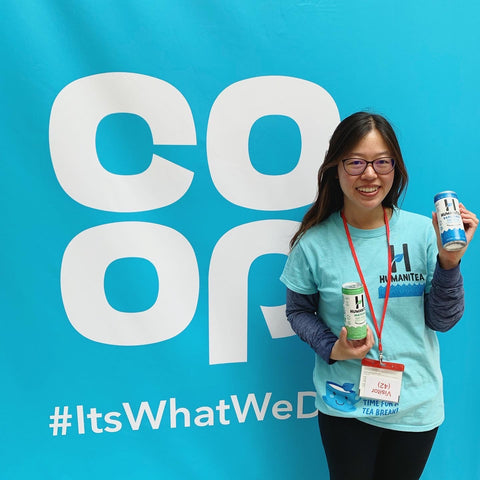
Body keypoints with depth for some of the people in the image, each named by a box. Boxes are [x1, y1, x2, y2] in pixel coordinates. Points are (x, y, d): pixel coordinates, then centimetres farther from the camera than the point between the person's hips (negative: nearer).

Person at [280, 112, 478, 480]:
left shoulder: (422, 232, -10)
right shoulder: (315, 243, -13)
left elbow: (442, 321, -5)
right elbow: (299, 311, 0)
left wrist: (449, 262, -19)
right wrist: (332, 349, -16)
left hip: (416, 406, 2)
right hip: (345, 406, -1)